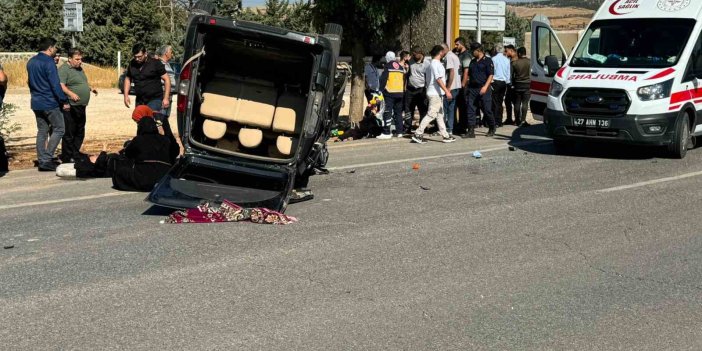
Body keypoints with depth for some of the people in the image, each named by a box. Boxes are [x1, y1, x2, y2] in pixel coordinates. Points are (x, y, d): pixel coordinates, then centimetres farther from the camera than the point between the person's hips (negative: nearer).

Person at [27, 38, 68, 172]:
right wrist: (64, 101, -14)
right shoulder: (48, 62, -15)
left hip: (36, 103, 8)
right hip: (50, 103, -8)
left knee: (42, 131, 12)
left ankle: (41, 161, 10)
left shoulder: (31, 62, 12)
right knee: (58, 130, 0)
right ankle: (47, 159, -8)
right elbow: (55, 84, -19)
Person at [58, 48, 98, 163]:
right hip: (70, 107, -9)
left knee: (80, 133, 15)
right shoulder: (64, 69, -11)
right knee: (69, 133, -6)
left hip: (81, 106, 9)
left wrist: (90, 88, 19)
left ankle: (75, 155, 24)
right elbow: (61, 86, -24)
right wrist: (71, 93, -38)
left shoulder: (79, 68, 18)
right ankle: (67, 157, 0)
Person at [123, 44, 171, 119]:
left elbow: (167, 79, -6)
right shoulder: (132, 64, 7)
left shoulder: (155, 63, -7)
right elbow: (128, 79, 22)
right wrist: (126, 95, 11)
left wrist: (166, 98, -13)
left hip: (155, 99, -6)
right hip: (140, 100, 6)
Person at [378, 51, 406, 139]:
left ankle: (386, 133, -12)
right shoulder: (401, 66, 13)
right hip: (400, 92, 6)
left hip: (390, 92, -6)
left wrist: (381, 89, -1)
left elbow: (383, 79, -9)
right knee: (398, 112, 14)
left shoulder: (388, 66, -5)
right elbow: (404, 80, 18)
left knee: (388, 112, -7)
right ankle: (399, 131, 15)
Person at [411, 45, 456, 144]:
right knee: (431, 114, -9)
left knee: (440, 114, 10)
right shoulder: (436, 64, -14)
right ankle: (418, 134, -8)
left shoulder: (432, 63, 15)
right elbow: (438, 79, -22)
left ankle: (445, 135, 13)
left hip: (437, 93, 11)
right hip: (435, 93, -11)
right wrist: (447, 91, -24)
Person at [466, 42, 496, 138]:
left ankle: (492, 129, 19)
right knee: (471, 110, -2)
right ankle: (471, 131, -2)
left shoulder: (487, 61, -2)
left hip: (483, 89, -6)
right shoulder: (472, 62, 17)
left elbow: (491, 75, -8)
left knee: (487, 110, 0)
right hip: (472, 89, 6)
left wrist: (485, 86, -19)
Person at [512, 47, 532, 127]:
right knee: (525, 103, -2)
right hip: (527, 85, -2)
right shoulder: (529, 62, -6)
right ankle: (523, 120, -10)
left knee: (517, 103, 9)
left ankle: (517, 120, 14)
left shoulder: (514, 63, -1)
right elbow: (530, 74, -2)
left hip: (517, 85, 2)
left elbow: (512, 75, 6)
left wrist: (513, 83, 18)